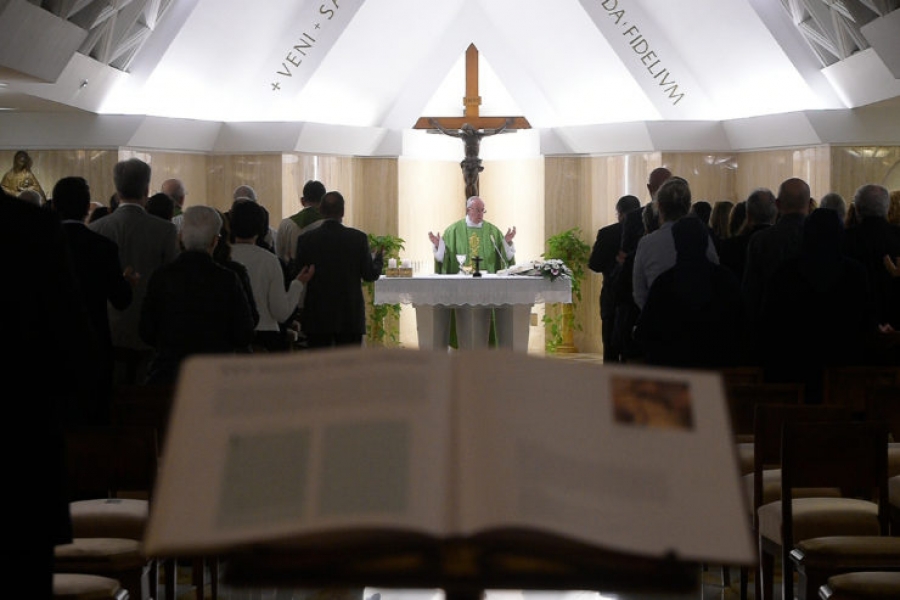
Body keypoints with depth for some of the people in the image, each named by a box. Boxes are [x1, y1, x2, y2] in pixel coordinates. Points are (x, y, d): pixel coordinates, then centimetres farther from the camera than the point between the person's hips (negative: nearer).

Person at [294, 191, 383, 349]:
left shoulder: (306, 239, -4)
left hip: (317, 318, 1)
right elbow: (370, 275, -1)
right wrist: (378, 257, 18)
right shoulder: (358, 238, -6)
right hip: (350, 318, 0)